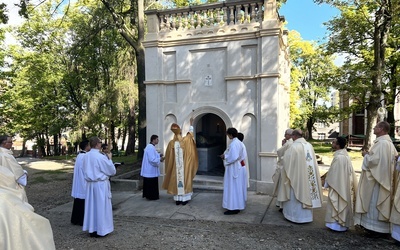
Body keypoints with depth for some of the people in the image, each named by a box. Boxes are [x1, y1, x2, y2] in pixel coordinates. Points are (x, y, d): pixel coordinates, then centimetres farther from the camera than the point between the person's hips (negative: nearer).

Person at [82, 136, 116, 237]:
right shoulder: (101, 157, -19)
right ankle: (101, 229, 14)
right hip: (101, 184, -6)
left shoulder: (86, 156, 0)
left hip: (90, 184, 6)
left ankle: (92, 229, 24)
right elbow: (112, 171, -10)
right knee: (101, 206, 5)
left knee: (91, 206, 14)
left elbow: (85, 171, 14)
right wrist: (108, 159, 2)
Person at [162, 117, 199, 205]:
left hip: (175, 167, 2)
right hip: (184, 166, -2)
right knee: (184, 181, 5)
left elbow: (168, 156, 3)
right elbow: (190, 133, 9)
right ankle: (184, 199, 9)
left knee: (176, 182, 8)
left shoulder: (171, 143, -4)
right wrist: (191, 124, 21)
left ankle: (177, 199, 14)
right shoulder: (185, 140, -9)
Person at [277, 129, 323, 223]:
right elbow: (313, 161, 10)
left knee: (296, 195, 7)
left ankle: (296, 216, 16)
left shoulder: (294, 147, -17)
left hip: (297, 176, -6)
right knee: (307, 194, 16)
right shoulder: (309, 146, 2)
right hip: (308, 176, 6)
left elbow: (287, 160, -12)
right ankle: (307, 215, 26)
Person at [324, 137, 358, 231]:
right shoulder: (345, 155, 6)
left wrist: (327, 182, -3)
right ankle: (344, 223, 25)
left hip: (338, 185, -9)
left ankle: (338, 224, 10)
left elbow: (333, 173, -17)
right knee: (343, 204, 16)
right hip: (344, 185, 9)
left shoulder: (338, 157, -23)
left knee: (338, 205, 2)